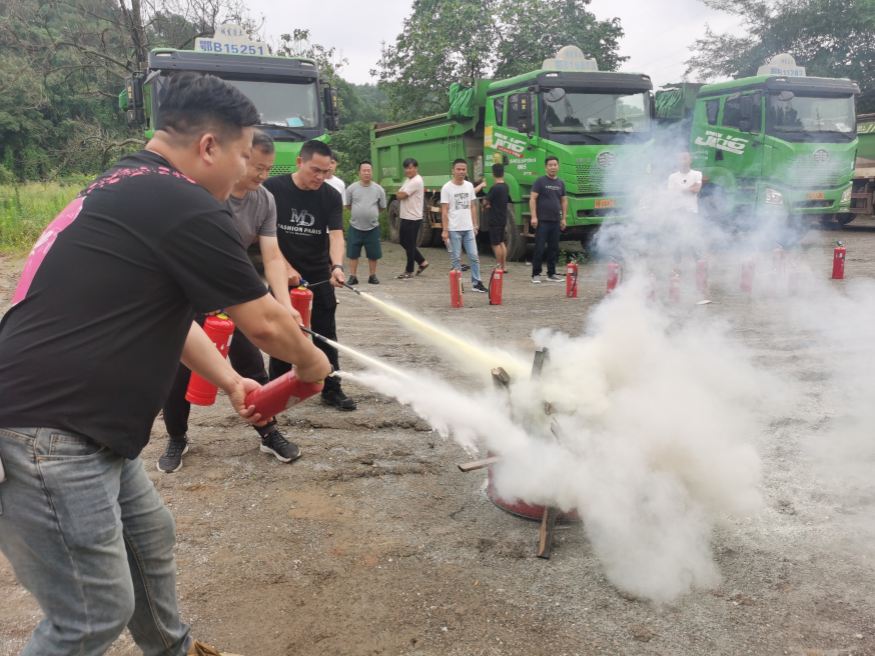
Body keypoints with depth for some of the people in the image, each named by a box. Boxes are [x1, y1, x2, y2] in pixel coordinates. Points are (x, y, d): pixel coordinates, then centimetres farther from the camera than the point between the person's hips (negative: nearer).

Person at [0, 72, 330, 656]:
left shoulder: (123, 188, 14)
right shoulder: (187, 208, -18)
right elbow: (265, 323, -11)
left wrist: (230, 382, 17)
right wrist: (312, 362, 9)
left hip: (81, 426, 11)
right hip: (48, 440, -11)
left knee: (148, 536, 24)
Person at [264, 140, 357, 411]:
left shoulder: (331, 196, -4)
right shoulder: (273, 188, -9)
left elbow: (336, 235, -13)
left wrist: (337, 266, -31)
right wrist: (286, 268, -15)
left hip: (320, 275, 2)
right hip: (283, 273, -1)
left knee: (325, 334, 5)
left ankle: (331, 389, 15)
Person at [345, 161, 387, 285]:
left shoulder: (378, 189, -1)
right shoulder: (352, 188, -3)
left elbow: (382, 207, 10)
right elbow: (348, 205, 9)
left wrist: (371, 213, 11)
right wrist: (359, 213, 8)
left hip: (373, 228, 0)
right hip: (355, 227, 0)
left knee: (373, 254, 6)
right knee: (353, 253, 3)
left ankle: (372, 276, 20)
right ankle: (352, 276, 12)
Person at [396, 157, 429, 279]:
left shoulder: (416, 181, -17)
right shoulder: (408, 180, 15)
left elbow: (400, 196, -18)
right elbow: (400, 195, 16)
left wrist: (401, 192, 2)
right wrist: (402, 192, -4)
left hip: (413, 218, -10)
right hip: (405, 217, 10)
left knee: (410, 245, 0)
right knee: (404, 243, 17)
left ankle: (409, 271, 11)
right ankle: (422, 262, 27)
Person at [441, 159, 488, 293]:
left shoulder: (469, 186, 10)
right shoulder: (447, 188, -4)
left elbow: (472, 207, 15)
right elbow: (444, 210, -5)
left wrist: (475, 226, 11)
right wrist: (445, 230, -10)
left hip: (468, 228, 4)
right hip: (454, 229, -4)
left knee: (474, 256, 4)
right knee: (456, 258, 2)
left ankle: (476, 283, 13)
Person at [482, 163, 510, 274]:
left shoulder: (494, 188, -18)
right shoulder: (506, 187, 7)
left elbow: (485, 202, -11)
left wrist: (488, 203, 10)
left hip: (495, 220, -8)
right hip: (503, 218, 8)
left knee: (496, 244, -2)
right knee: (501, 242, 15)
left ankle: (498, 267, 1)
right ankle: (504, 266, 16)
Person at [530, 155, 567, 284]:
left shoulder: (561, 183, 14)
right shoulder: (540, 181, -2)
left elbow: (564, 201, 17)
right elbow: (533, 199, -6)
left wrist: (564, 218, 11)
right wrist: (534, 216, -14)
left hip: (556, 222, 5)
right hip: (542, 221, -5)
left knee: (553, 249, 9)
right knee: (539, 249, -5)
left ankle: (551, 274, 17)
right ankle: (536, 274, 1)